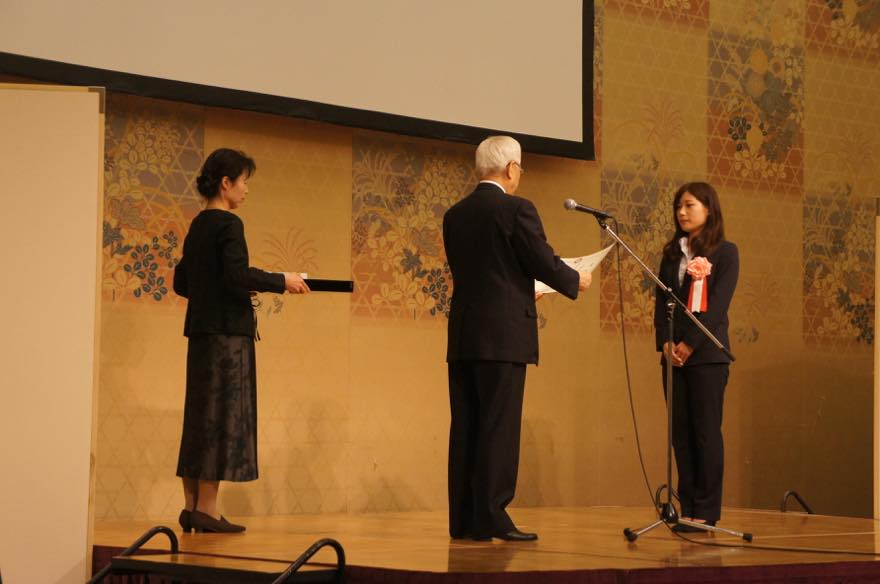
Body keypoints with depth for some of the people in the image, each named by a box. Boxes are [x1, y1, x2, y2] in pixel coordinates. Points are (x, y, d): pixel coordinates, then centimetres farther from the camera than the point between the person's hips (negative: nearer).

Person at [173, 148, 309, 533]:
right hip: (228, 331, -9)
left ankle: (192, 505, 13)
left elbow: (182, 283, 18)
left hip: (202, 328, 9)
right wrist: (281, 282, -13)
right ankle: (207, 509, -4)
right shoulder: (228, 224, -11)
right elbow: (237, 274, -23)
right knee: (223, 414, -5)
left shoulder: (198, 226, 15)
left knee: (201, 415, 10)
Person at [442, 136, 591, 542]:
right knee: (499, 427, -4)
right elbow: (546, 263, -9)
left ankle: (462, 519, 10)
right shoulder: (516, 210, -9)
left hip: (462, 336, 7)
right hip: (503, 334, -7)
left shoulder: (455, 215, 11)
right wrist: (576, 281, 12)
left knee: (465, 428, 8)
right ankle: (491, 518, -5)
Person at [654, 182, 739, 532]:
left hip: (707, 354, -5)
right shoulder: (672, 253, 16)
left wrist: (690, 344, -15)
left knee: (705, 431, -5)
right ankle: (688, 509, 6)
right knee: (681, 432, 3)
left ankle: (706, 512, -2)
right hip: (673, 354, 5)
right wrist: (665, 344, -5)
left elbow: (717, 304, -9)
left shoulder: (725, 253, 0)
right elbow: (661, 302, 10)